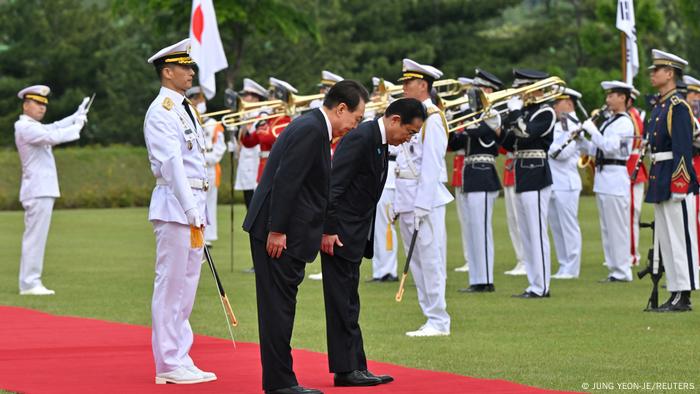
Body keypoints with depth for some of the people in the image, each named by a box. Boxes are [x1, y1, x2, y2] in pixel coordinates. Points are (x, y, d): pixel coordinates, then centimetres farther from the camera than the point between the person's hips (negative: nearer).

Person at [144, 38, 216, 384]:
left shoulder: (185, 109, 18)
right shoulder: (161, 112, -11)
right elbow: (171, 163, -20)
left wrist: (198, 209, 14)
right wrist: (190, 209, -26)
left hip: (193, 205, 9)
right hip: (175, 204, -9)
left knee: (187, 285, 11)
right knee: (171, 284, -5)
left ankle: (180, 361, 16)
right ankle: (169, 365, -2)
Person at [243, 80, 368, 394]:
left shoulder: (313, 128, 17)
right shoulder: (311, 130, -15)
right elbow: (285, 181, -22)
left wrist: (325, 231, 24)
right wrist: (276, 231, -22)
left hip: (282, 232, 10)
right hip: (278, 233, -10)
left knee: (280, 306, 12)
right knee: (279, 306, -6)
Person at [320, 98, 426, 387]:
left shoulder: (380, 142, 13)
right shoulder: (361, 138, -17)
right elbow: (334, 185, -21)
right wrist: (328, 230, -22)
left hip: (354, 236, 10)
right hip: (339, 233, -10)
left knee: (347, 302, 11)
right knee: (343, 303, -6)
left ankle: (352, 368, 14)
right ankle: (347, 369, -4)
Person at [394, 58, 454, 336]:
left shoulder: (432, 118, -11)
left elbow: (431, 166, -16)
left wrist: (422, 206, -19)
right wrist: (400, 203, 16)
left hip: (426, 197, -10)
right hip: (407, 199, 10)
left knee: (430, 260, -7)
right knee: (417, 262, 11)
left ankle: (438, 322, -4)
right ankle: (432, 319, 16)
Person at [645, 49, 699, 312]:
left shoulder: (678, 107, -13)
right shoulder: (659, 106, 16)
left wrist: (679, 184, -23)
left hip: (676, 181, -10)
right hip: (660, 181, 10)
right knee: (665, 241, 11)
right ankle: (676, 294, 16)